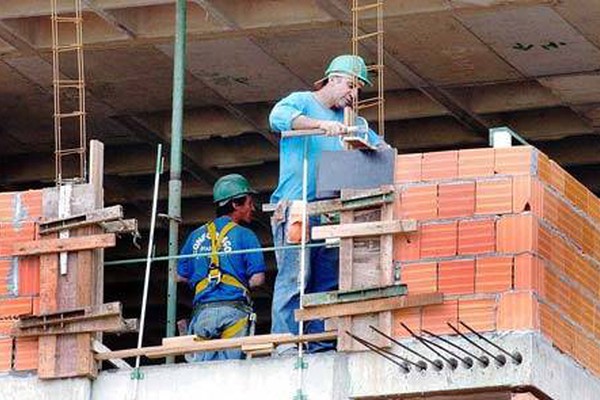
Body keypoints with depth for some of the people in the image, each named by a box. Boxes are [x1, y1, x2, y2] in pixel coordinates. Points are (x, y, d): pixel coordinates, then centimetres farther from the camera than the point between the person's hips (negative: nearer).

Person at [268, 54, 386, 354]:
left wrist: (378, 148, 1)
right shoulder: (301, 102, 4)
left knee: (328, 280, 1)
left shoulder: (347, 120, 26)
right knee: (294, 276, -13)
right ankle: (286, 346, -16)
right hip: (295, 207, -7)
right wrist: (320, 124, -29)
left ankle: (321, 345, 1)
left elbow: (378, 144, 26)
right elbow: (278, 117, -17)